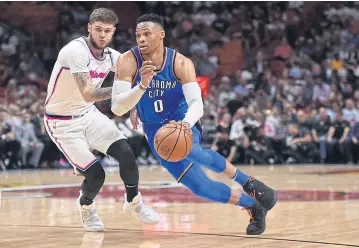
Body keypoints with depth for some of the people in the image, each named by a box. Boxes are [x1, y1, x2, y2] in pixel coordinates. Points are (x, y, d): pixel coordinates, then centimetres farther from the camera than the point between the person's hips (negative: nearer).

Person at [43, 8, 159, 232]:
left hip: (88, 114, 6)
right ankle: (86, 205, 22)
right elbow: (88, 94, -35)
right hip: (62, 122, -6)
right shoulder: (76, 51, -27)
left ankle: (134, 201, 13)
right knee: (95, 174, -12)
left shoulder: (112, 56, -5)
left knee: (125, 152, -12)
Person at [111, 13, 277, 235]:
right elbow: (117, 108, -27)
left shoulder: (181, 63, -21)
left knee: (186, 149, -34)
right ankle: (253, 205, 20)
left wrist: (186, 123, -52)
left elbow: (197, 104, -31)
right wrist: (142, 85, -42)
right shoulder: (128, 61, -22)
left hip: (182, 123, -1)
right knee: (201, 187, -4)